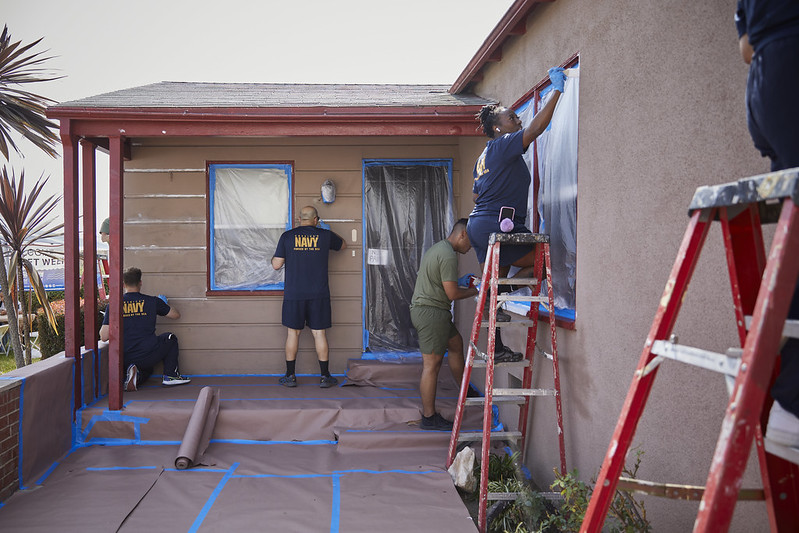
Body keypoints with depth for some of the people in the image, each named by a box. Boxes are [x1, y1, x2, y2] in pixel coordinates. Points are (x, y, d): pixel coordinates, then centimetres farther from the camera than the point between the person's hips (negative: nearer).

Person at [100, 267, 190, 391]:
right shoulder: (152, 301, -2)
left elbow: (104, 337, -5)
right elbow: (176, 315, 13)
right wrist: (165, 305, 33)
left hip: (126, 359, 3)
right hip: (149, 355, -3)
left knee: (147, 369, 36)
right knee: (171, 338, 28)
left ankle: (136, 375, 1)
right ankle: (170, 376, 17)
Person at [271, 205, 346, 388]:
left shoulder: (287, 236, -1)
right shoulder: (325, 236, 1)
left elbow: (276, 265, -1)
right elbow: (343, 245, 22)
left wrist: (274, 258, 21)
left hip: (293, 294, 0)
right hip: (319, 295, 0)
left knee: (293, 332, 8)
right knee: (319, 333, 5)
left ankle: (290, 376, 14)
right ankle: (325, 376, 10)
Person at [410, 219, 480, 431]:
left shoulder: (437, 248, 16)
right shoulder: (449, 255, -17)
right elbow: (453, 294, -18)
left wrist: (458, 281, 22)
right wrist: (475, 291, -2)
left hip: (421, 308, 11)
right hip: (432, 312, -11)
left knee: (456, 343, 23)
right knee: (432, 364, -5)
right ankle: (429, 417, 2)